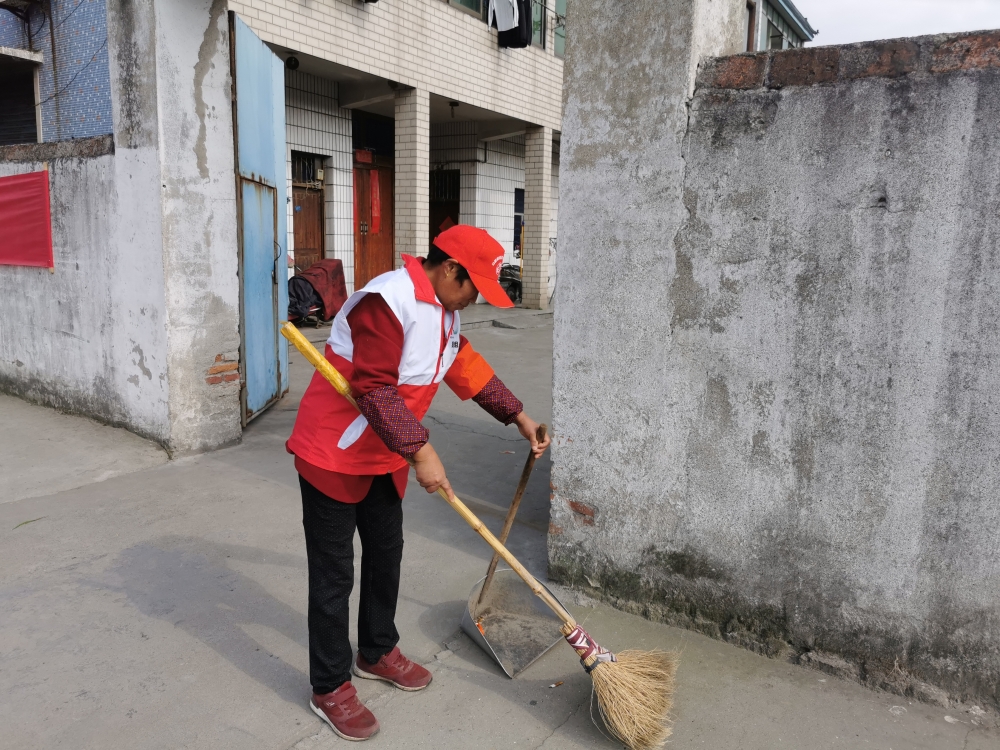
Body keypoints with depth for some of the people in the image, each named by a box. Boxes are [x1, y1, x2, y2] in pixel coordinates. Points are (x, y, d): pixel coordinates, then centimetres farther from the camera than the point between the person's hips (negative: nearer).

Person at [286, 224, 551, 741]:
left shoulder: (445, 311, 6)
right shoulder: (388, 300, -26)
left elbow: (469, 369, 14)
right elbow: (374, 389, -30)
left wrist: (519, 417, 13)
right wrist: (420, 452, -29)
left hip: (386, 456, 9)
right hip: (333, 455, -9)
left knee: (386, 555, 19)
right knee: (334, 574, 3)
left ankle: (377, 653, 40)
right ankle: (330, 688, 19)